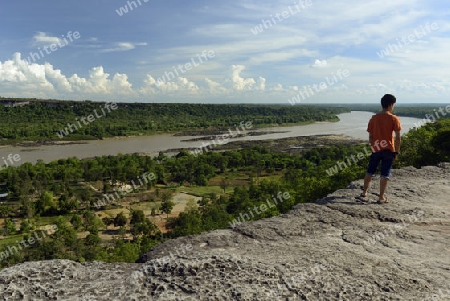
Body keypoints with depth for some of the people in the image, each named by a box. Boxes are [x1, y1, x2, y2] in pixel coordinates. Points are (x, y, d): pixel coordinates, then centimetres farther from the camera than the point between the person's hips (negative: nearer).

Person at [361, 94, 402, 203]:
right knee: (385, 174, 3)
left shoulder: (373, 118, 1)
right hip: (388, 149, -3)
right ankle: (381, 197, 6)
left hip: (376, 149, 3)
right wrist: (397, 151, -2)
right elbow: (398, 138, -11)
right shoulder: (394, 119, -9)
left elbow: (370, 136, 4)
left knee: (370, 171, 16)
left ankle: (364, 192, 27)